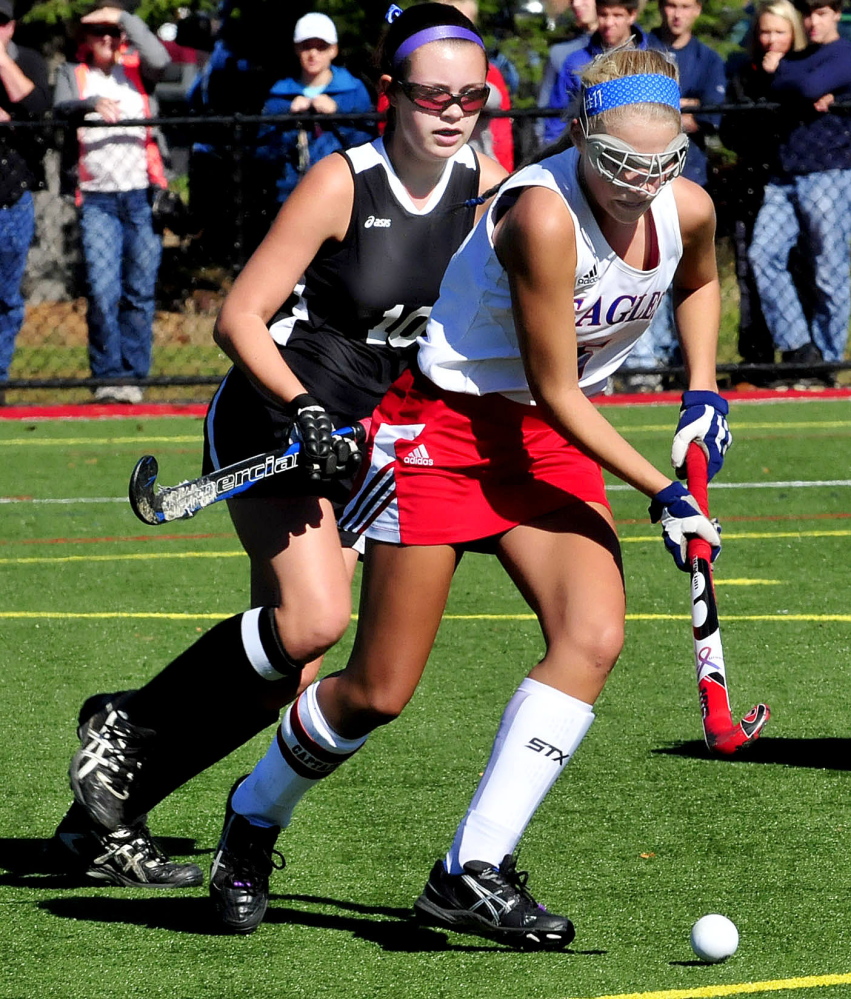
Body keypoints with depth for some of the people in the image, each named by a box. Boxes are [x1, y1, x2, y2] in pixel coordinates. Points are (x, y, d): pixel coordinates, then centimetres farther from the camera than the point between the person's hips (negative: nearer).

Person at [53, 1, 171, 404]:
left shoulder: (135, 68, 12)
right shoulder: (73, 73, 13)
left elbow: (160, 60, -11)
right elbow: (61, 108, -7)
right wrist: (91, 104, -27)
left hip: (142, 195, 0)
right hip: (97, 200, 0)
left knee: (140, 292, 2)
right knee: (102, 291, -9)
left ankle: (132, 375, 7)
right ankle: (107, 376, -4)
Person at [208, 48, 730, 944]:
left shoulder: (687, 210, -6)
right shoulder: (544, 214, -28)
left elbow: (698, 282, 22)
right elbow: (555, 392, -22)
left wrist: (702, 392, 9)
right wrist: (660, 492, -21)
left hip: (551, 443, 6)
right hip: (445, 425, -6)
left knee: (592, 636, -18)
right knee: (379, 692, -3)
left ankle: (473, 872, -15)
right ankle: (255, 813, 27)